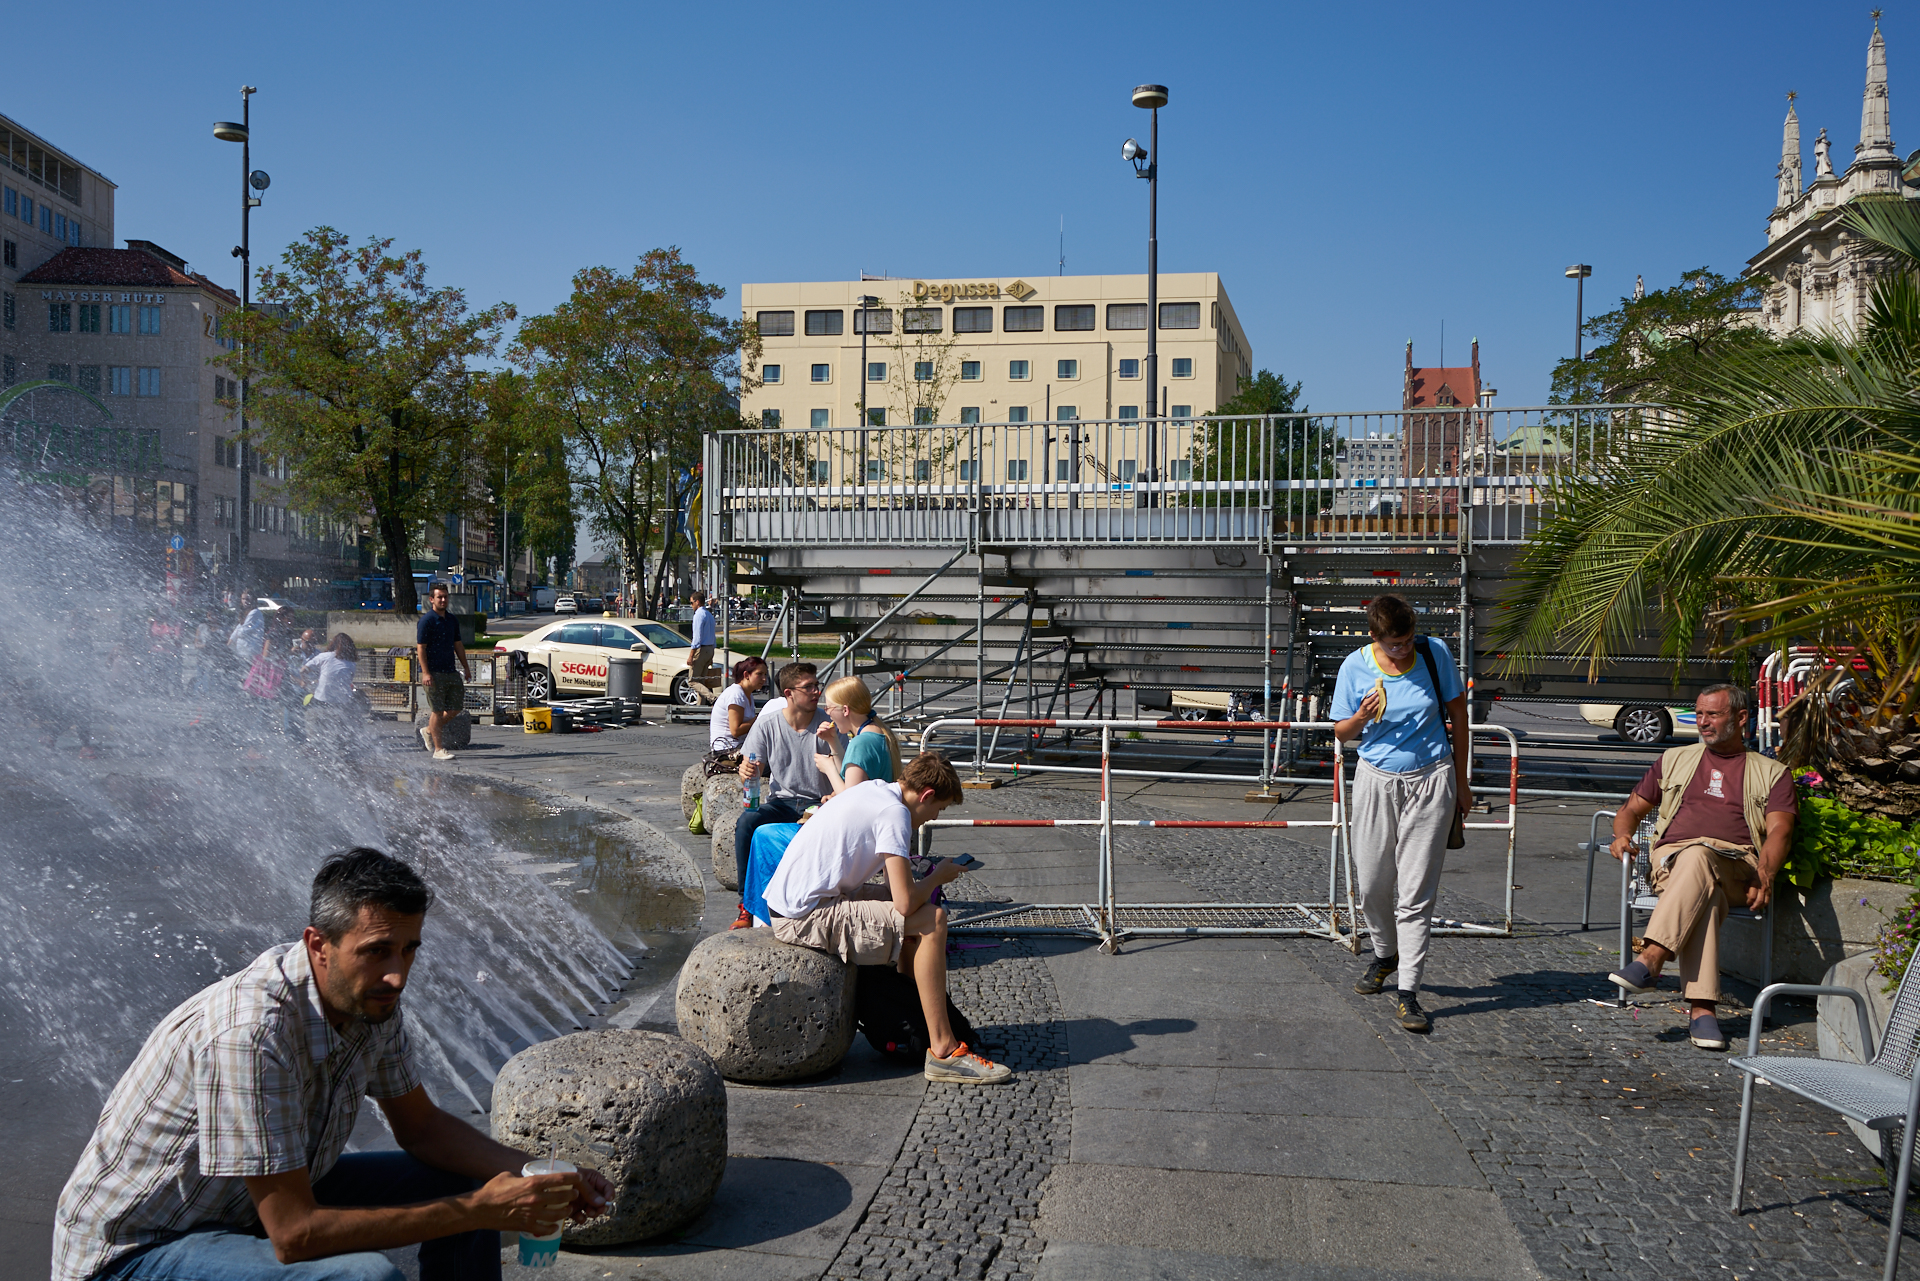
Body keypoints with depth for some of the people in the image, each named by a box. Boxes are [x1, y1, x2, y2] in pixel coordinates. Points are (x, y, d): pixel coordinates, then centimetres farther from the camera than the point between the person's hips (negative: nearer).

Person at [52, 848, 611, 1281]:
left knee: (461, 1180, 3)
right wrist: (480, 1211, -31)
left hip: (261, 1199, 8)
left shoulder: (370, 998, -8)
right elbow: (293, 1235, -32)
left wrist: (528, 1173, -11)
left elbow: (418, 1126, 6)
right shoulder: (250, 1032, -34)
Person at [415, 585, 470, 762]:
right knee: (437, 710, -4)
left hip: (451, 671, 7)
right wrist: (425, 672, -18)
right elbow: (420, 648, -11)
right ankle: (438, 749, 1)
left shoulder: (453, 620, 14)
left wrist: (466, 667, 19)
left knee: (456, 708, 7)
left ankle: (428, 731, 28)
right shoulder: (426, 620, -7)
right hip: (433, 673, -7)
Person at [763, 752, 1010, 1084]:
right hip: (806, 917, -10)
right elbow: (905, 903, -21)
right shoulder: (894, 812, -14)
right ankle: (943, 1051, -12)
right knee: (932, 920, -13)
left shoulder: (871, 789, 13)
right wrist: (938, 877, -2)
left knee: (917, 910, 19)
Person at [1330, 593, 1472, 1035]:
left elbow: (1457, 712, 5)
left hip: (1431, 782, -1)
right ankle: (1385, 955, 37)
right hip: (1377, 781, 2)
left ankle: (1407, 992, 0)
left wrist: (1461, 781, 8)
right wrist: (1362, 717, -21)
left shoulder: (1434, 652, -6)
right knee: (1372, 883, 7)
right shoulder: (1356, 666, -6)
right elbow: (1341, 732, 3)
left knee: (1416, 892, -5)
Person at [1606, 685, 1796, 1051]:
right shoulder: (1675, 759, 28)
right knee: (1703, 897, -37)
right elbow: (1632, 808, 29)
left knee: (1698, 857, -40)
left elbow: (1780, 829, 3)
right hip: (1672, 859, 2)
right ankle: (1702, 1009, -47)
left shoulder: (1771, 773, 19)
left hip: (1736, 865, -2)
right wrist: (1622, 835, 3)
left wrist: (1764, 876, -18)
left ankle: (1650, 960, -50)